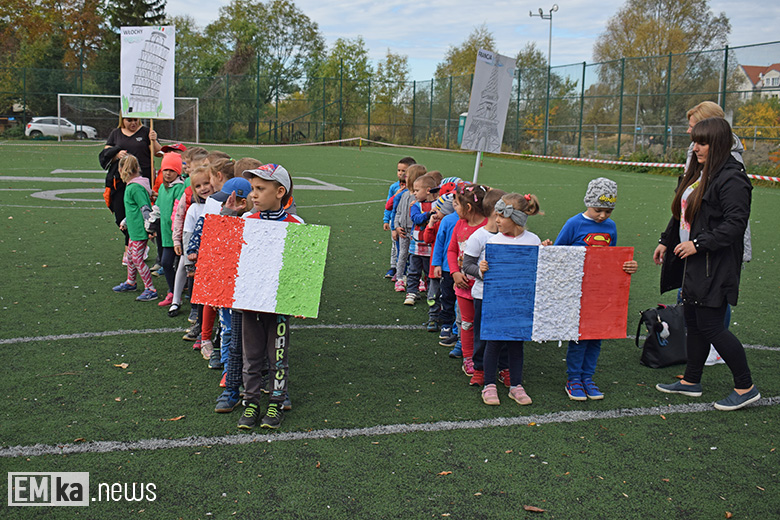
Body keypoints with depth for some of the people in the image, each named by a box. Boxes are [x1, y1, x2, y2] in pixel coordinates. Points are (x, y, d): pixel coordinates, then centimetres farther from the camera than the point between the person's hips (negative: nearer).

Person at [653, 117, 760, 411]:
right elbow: (682, 214, 22)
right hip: (692, 263, 10)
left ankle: (746, 388, 9)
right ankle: (691, 381, 28)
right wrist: (666, 241, 21)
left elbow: (735, 223, -23)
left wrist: (699, 243, -23)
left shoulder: (731, 178, -16)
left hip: (714, 267, -10)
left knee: (710, 326, -6)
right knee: (693, 322, 16)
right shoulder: (697, 172, 14)